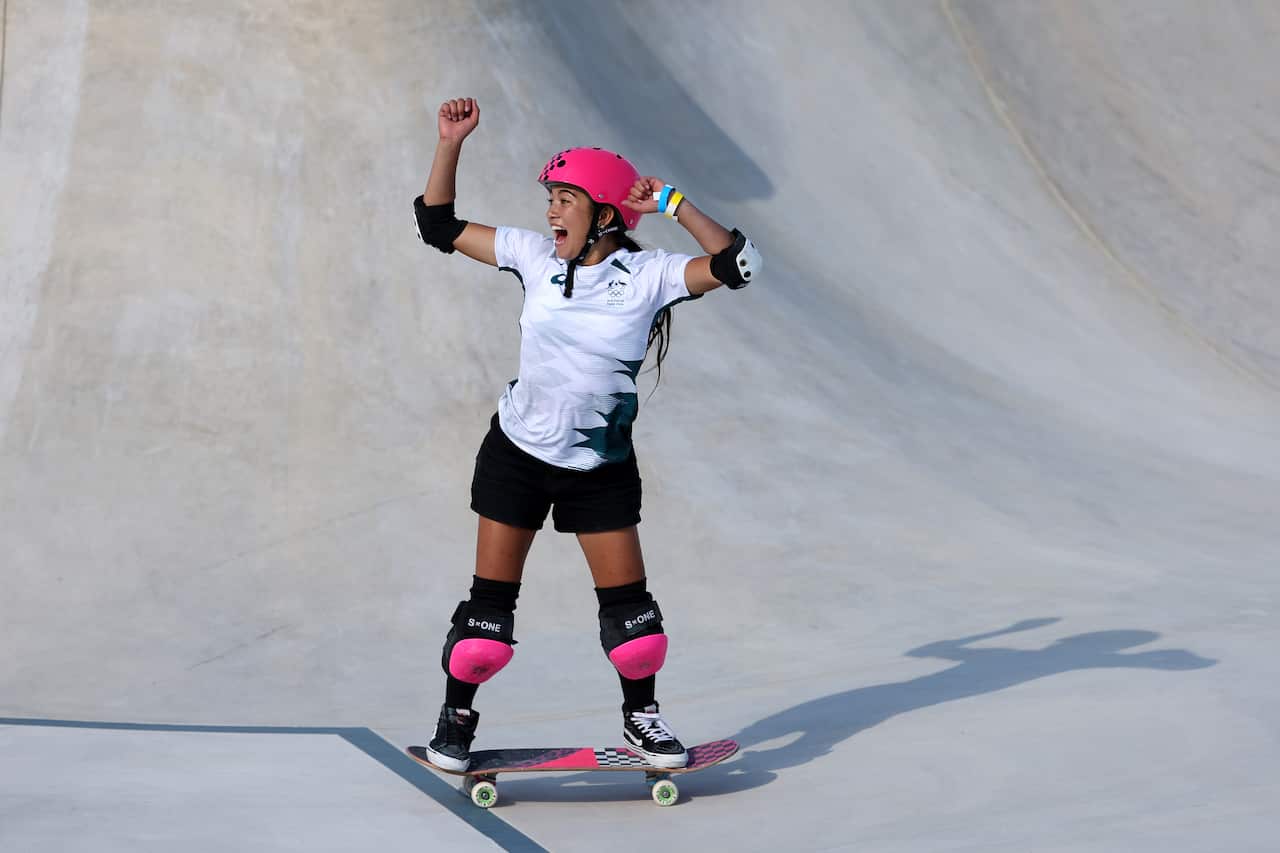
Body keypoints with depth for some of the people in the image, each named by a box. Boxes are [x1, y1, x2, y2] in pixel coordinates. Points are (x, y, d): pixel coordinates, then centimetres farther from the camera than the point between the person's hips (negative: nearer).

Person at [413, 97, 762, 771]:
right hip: (517, 454, 1)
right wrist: (451, 142, -8)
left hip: (602, 468, -1)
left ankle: (641, 718, 25)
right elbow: (439, 226, 2)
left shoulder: (647, 276, -11)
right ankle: (455, 717, 19)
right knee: (491, 599, 2)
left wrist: (670, 204, -27)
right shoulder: (535, 256, -4)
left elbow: (735, 265, -23)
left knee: (628, 603, 3)